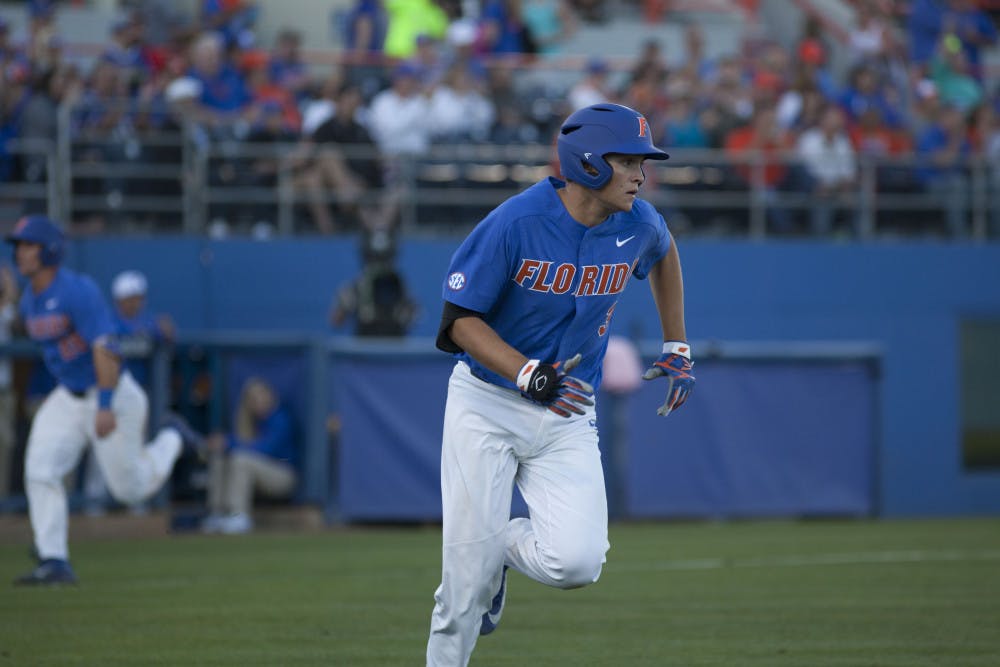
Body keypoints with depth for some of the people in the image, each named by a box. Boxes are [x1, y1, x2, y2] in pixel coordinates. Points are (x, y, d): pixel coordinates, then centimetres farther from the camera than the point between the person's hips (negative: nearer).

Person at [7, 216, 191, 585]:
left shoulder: (77, 291, -23)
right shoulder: (30, 300, 3)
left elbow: (105, 349, -27)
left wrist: (105, 407, -33)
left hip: (112, 395, -7)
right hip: (66, 398, 7)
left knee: (130, 488, 6)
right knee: (39, 472, -13)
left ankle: (170, 441, 36)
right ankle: (54, 563, -13)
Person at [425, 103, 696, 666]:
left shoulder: (637, 224, -6)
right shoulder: (515, 224, -20)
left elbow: (664, 253, 20)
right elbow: (460, 319, -14)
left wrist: (677, 349, 18)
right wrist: (531, 375, -28)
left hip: (567, 417, 3)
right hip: (486, 405, -3)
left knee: (576, 561, -16)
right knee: (469, 570, -6)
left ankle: (507, 547, 17)